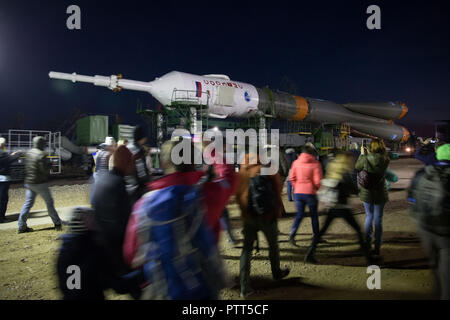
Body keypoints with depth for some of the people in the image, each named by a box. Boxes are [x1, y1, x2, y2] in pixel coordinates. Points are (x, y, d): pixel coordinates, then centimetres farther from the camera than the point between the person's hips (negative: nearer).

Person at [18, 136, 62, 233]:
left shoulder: (28, 153, 10)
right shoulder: (41, 155, -16)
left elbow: (26, 167, 16)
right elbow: (45, 170, -19)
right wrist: (48, 163, -2)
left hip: (29, 182, 7)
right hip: (40, 183, -7)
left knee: (28, 203, 9)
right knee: (49, 202, 4)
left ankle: (21, 226, 8)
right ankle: (57, 223, 12)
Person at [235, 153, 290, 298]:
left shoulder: (242, 173, 1)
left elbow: (238, 195, 4)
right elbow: (277, 192, -5)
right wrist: (277, 213, 2)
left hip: (248, 216, 1)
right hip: (267, 215, -1)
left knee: (247, 248, 6)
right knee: (273, 245, 20)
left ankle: (244, 287, 0)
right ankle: (277, 273, 40)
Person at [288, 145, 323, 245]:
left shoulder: (296, 162, 2)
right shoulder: (315, 164, -8)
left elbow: (292, 178, 1)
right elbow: (317, 181, -11)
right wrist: (317, 188, 9)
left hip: (298, 192, 3)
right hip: (310, 193, -3)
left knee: (299, 214, 11)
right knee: (314, 215, 13)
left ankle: (292, 234, -6)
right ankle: (316, 236, 22)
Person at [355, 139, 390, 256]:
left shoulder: (365, 159, -15)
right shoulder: (385, 160, -11)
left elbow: (357, 167, 4)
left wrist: (362, 154, 13)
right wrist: (368, 154, 15)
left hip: (367, 193, 0)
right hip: (380, 194, 0)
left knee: (369, 217, 18)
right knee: (378, 220, 9)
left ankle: (367, 243, 28)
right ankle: (377, 247, 14)